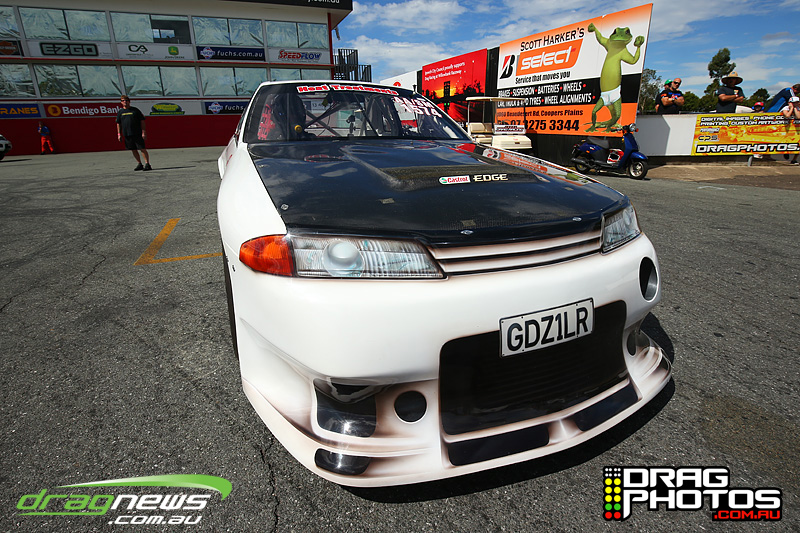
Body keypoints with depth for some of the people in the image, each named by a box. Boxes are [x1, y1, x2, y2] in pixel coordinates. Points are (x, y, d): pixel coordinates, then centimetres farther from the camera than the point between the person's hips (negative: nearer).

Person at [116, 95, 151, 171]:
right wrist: (119, 134, 7)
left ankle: (147, 164, -8)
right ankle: (139, 164, 14)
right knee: (133, 150, 6)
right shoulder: (120, 112, 11)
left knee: (143, 149, -8)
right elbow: (118, 123, 15)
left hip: (137, 133, -4)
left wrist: (143, 132, -8)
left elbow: (142, 121, 1)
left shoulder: (135, 110, 3)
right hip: (127, 134, 4)